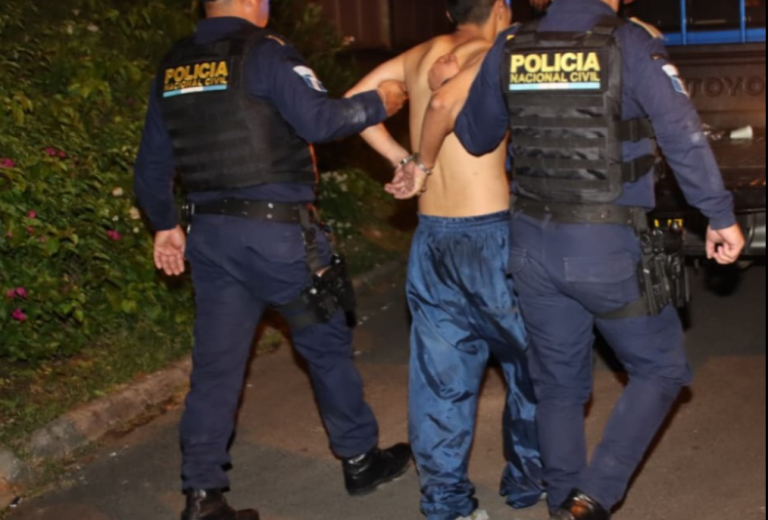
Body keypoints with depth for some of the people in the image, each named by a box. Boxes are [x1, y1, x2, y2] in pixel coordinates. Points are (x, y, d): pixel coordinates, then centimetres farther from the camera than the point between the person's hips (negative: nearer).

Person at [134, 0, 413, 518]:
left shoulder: (174, 66, 10)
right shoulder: (264, 51, -11)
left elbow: (152, 163, 15)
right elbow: (319, 119, -19)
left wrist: (166, 224, 26)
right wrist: (378, 103, -3)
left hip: (210, 233, 6)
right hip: (277, 232, -6)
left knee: (217, 364, 9)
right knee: (327, 344, 12)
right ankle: (361, 459, 26)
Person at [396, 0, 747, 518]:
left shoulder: (509, 50, 4)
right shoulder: (631, 43, -9)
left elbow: (474, 136, 15)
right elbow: (684, 134, -14)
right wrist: (721, 216, -7)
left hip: (533, 245, 5)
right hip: (609, 247, -4)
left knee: (560, 385, 18)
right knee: (661, 370, 13)